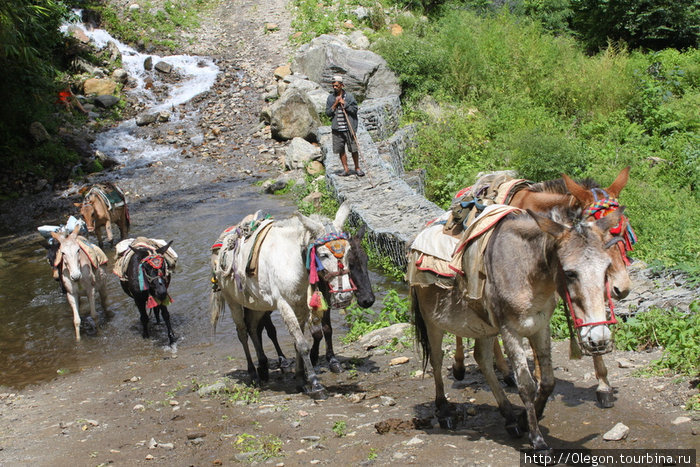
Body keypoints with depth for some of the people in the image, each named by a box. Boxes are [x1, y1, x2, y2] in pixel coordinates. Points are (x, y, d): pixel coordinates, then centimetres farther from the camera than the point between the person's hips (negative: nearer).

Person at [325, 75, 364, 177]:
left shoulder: (349, 96, 0)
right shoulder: (330, 98, 7)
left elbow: (355, 109, -5)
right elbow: (328, 113, 5)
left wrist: (344, 103, -11)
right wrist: (335, 104, -8)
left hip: (349, 128, -3)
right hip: (337, 129, 3)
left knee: (354, 149, -1)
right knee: (340, 150, 5)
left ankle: (357, 168, 11)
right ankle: (346, 169, 15)